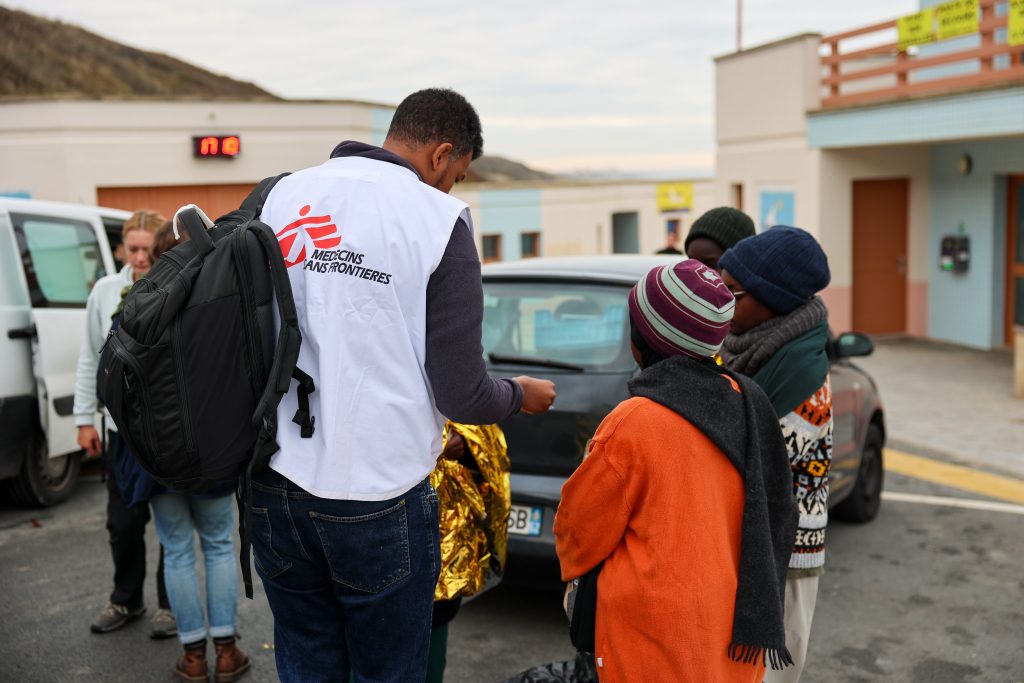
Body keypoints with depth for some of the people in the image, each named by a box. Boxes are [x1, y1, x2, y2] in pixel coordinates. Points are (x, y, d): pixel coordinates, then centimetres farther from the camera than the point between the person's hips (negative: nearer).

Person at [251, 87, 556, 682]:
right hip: (377, 496, -5)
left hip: (275, 486, 5)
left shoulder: (283, 195, 5)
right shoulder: (439, 219, -9)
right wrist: (522, 395, 11)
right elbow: (462, 396, -11)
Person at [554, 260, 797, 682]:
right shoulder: (747, 404, -2)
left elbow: (581, 530, -7)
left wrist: (574, 568, 15)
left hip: (656, 649, -6)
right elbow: (777, 516, 10)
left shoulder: (633, 423, -20)